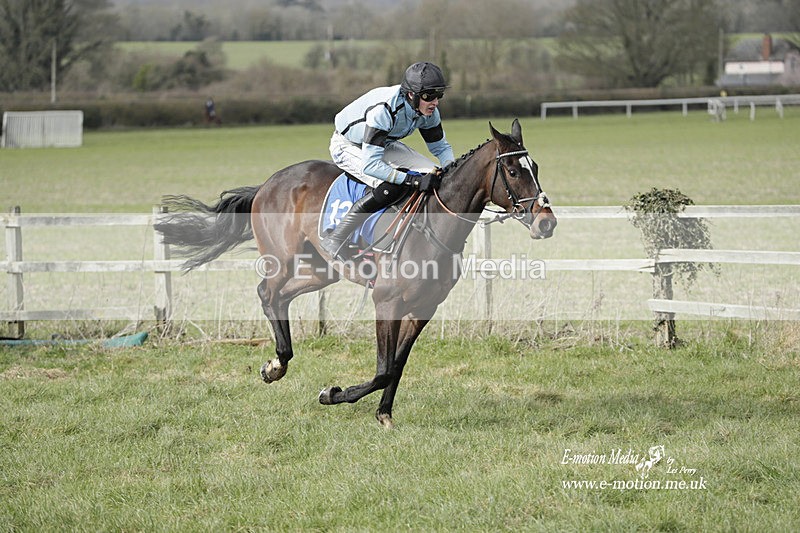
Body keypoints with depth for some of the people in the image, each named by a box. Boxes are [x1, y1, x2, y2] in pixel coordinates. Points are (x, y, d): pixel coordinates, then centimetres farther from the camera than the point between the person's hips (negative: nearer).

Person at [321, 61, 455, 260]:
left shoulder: (429, 112, -17)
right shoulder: (383, 109, -39)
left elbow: (441, 147, 1)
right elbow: (369, 165, -41)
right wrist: (412, 179, -45)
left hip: (383, 143, 7)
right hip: (348, 146, -7)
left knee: (432, 174, -13)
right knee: (391, 187, -31)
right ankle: (335, 239, -23)